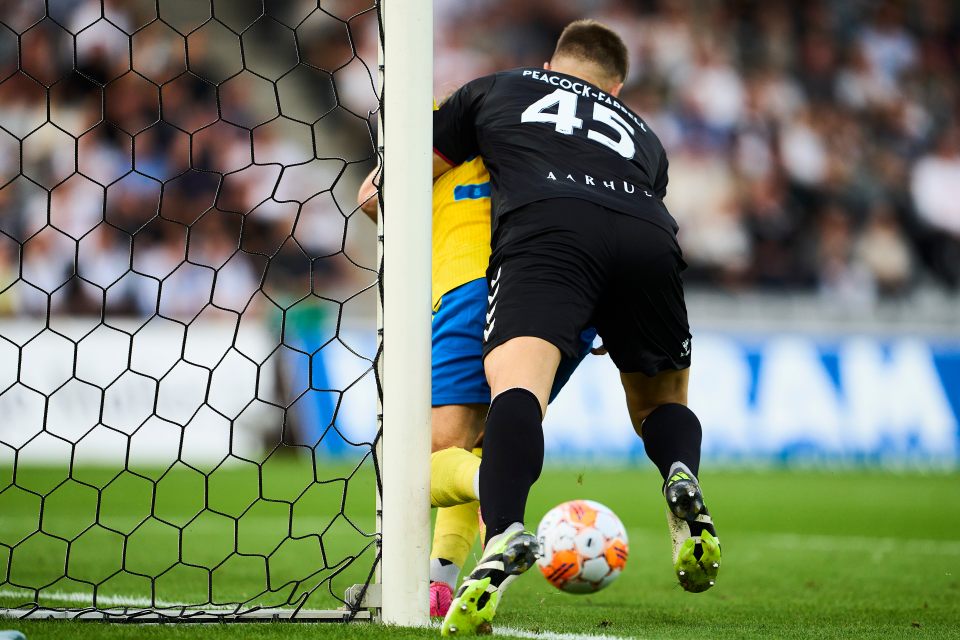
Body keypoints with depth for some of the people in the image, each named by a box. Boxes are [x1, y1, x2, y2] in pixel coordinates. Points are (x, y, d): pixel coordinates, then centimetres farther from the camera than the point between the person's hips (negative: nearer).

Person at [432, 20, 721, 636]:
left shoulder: (494, 90, 34)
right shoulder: (643, 134, 40)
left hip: (545, 227, -3)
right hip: (649, 237, 3)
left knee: (516, 384, -21)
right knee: (661, 403, 23)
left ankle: (505, 536, -49)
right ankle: (683, 477, -11)